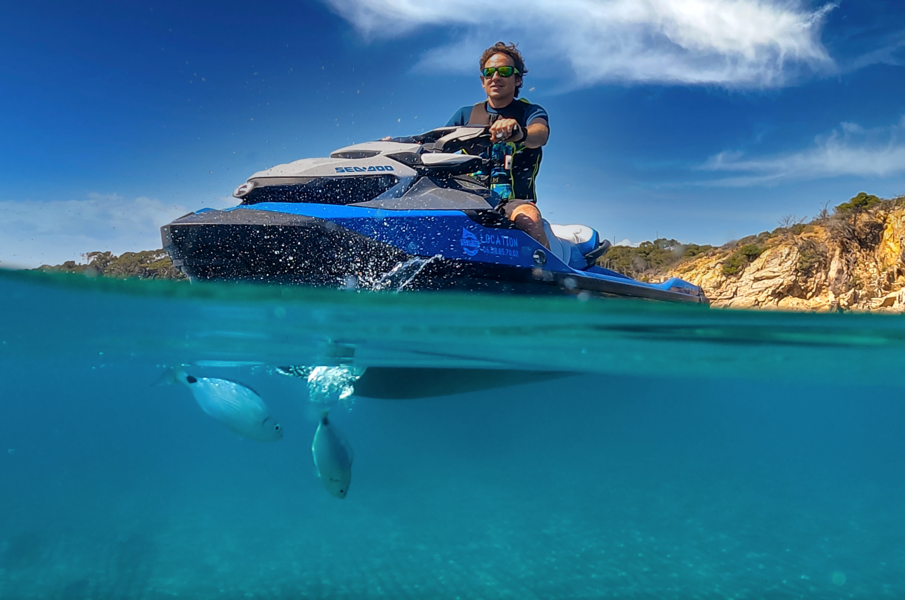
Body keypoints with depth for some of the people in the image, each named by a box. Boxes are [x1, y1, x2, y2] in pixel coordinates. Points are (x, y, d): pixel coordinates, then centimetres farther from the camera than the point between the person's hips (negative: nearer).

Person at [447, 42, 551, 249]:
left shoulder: (531, 112, 7)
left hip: (513, 202, -2)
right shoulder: (466, 115, 18)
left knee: (529, 218, -36)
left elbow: (540, 134, -17)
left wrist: (519, 132, -42)